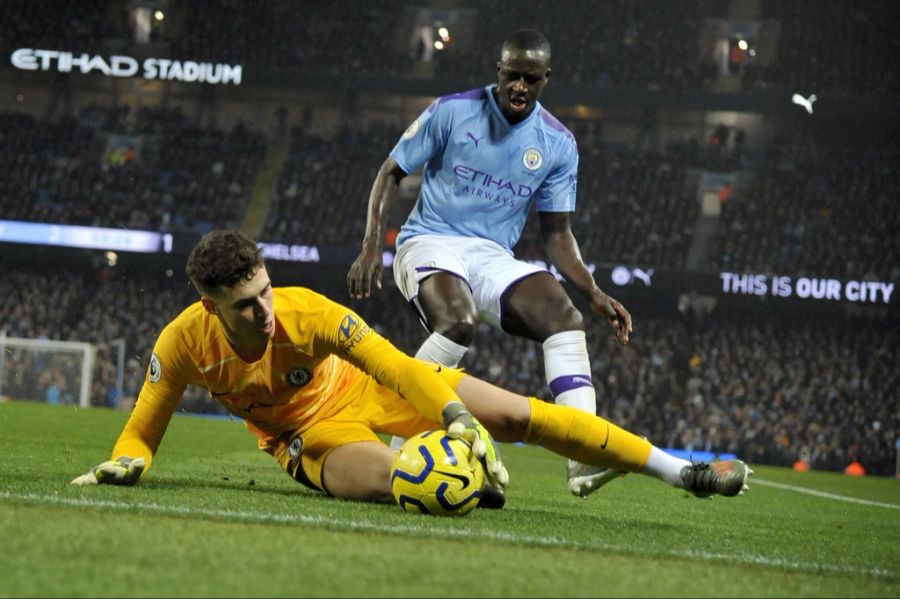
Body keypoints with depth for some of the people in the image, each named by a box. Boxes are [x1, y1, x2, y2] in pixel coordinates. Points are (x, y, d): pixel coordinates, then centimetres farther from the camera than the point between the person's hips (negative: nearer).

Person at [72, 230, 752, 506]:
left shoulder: (306, 312, -29)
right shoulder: (183, 344, -25)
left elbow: (394, 365, -30)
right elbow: (143, 431, -11)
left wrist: (458, 419, -42)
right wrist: (122, 465, -34)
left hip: (365, 388, 0)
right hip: (312, 434, 0)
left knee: (515, 413, -9)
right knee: (384, 477, -39)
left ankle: (681, 470, 2)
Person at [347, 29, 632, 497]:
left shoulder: (558, 145, 4)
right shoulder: (452, 112, -5)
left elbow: (557, 232, 11)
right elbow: (391, 173, 2)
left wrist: (594, 293, -4)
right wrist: (371, 246, -11)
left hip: (493, 257, 4)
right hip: (429, 243, -4)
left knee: (565, 318, -22)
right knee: (458, 321, -35)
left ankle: (585, 458, -31)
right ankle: (398, 448, -25)